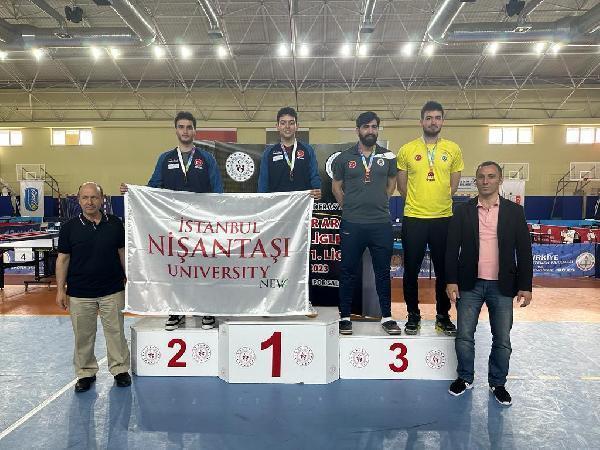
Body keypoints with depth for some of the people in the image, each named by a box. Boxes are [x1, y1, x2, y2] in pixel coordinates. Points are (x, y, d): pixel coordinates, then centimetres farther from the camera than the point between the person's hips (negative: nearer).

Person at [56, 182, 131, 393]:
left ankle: (120, 369, 24)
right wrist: (60, 289, -3)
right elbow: (63, 259, 0)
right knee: (83, 335, 11)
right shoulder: (70, 227, -3)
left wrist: (128, 279, 6)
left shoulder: (115, 224, 0)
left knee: (115, 332, 9)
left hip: (113, 290, 0)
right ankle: (86, 373, 27)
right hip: (80, 293, 0)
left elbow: (123, 253, 7)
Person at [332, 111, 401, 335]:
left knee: (383, 271, 8)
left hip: (381, 223, 1)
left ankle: (387, 316, 19)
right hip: (352, 224, -1)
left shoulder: (387, 156, 7)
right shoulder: (344, 157, 4)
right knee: (348, 271, 5)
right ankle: (345, 316, 16)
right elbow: (336, 185, 13)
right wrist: (347, 206, 6)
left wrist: (382, 202, 10)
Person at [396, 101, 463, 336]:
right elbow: (402, 185, 8)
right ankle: (413, 315, 21)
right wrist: (417, 202, 8)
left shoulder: (453, 149, 4)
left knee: (444, 271, 9)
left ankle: (443, 316, 24)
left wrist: (439, 202, 8)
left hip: (444, 218, 1)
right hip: (413, 219, -1)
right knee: (411, 270, 5)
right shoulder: (407, 150, 1)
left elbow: (453, 184, 11)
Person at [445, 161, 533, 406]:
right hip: (470, 285, 0)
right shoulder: (463, 211, 2)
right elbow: (452, 248, 1)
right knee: (464, 336, 5)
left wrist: (525, 286, -2)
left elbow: (524, 251, 2)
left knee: (502, 340, 8)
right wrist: (451, 281, -5)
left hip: (502, 286, 0)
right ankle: (465, 378, 26)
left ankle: (497, 383, 28)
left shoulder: (514, 211, 2)